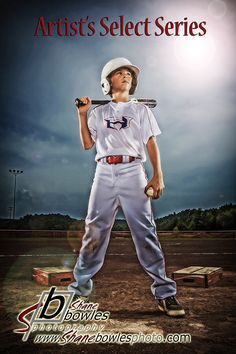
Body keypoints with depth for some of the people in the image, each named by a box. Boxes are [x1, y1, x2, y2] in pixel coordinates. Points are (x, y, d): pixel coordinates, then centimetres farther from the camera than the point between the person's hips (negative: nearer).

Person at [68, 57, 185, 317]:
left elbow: (151, 144, 9)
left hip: (132, 172, -1)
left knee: (145, 231, -6)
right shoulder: (98, 113, 19)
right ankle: (80, 286, 15)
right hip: (104, 173, 2)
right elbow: (87, 144, 13)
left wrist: (158, 176, -3)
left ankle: (164, 292, 1)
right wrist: (82, 114, 7)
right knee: (94, 230, 3)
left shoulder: (141, 110, 16)